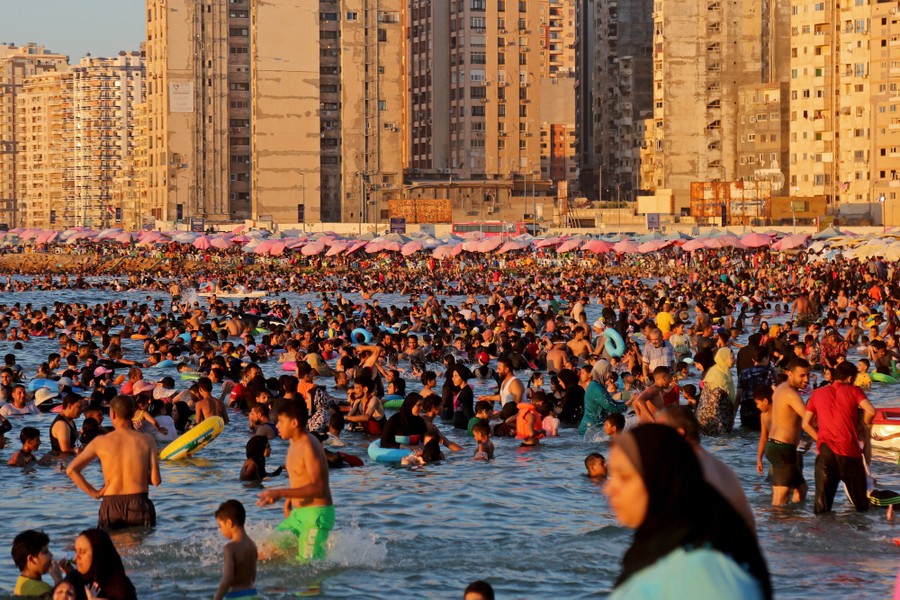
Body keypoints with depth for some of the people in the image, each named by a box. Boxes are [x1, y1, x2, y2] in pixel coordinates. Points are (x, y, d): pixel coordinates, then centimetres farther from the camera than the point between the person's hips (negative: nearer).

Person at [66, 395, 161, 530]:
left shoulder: (101, 442, 2)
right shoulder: (147, 441, 1)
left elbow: (71, 470, -2)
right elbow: (156, 480, -1)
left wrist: (93, 493, 4)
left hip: (111, 505, 1)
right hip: (139, 505, -1)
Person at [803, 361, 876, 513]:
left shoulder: (818, 394, 14)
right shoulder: (853, 390, 5)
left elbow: (806, 424, 11)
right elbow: (870, 411, -11)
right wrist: (866, 424, 9)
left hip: (826, 451, 2)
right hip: (849, 450, -2)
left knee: (822, 504, 1)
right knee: (861, 504, 9)